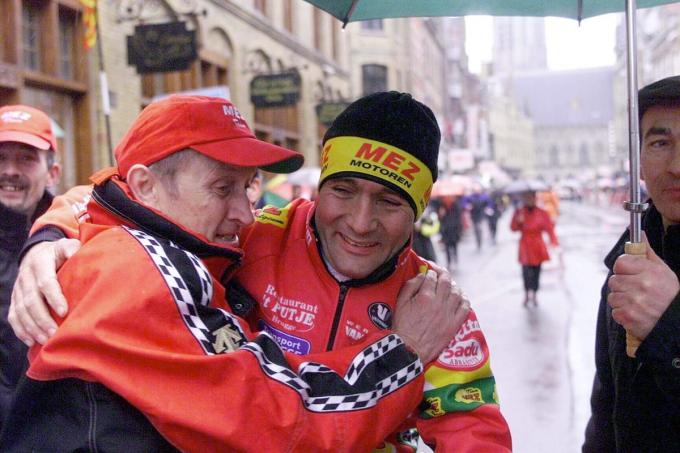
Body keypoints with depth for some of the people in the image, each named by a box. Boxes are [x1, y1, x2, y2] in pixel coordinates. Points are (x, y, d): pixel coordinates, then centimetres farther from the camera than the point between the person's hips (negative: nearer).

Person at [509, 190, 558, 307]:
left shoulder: (542, 213, 0)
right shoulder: (519, 212, 1)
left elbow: (549, 228, -7)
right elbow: (513, 228, -3)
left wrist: (554, 242, -20)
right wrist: (518, 221, -23)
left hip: (538, 247, 1)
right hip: (525, 246, -1)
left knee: (536, 272, 7)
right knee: (527, 270, -16)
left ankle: (533, 295, 21)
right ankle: (527, 293, -4)